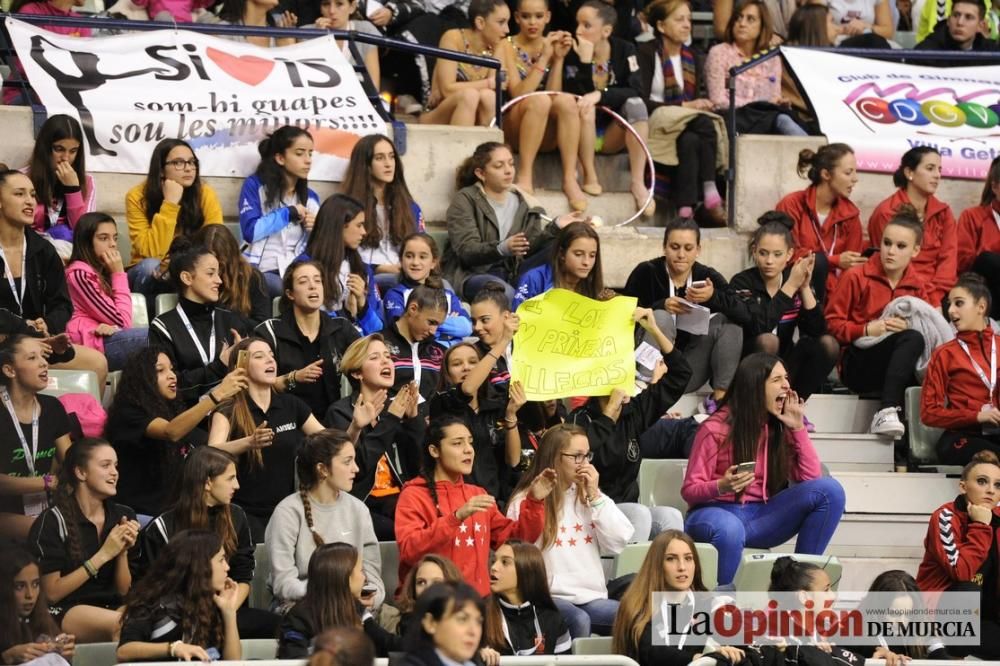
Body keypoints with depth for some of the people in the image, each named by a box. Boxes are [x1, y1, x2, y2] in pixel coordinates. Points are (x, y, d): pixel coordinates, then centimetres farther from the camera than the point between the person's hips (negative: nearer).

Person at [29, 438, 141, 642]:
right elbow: (51, 593, -9)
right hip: (63, 611, -5)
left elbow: (123, 591, 12)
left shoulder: (122, 516, 9)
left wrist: (123, 552, -7)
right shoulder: (53, 521, -6)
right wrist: (103, 555, -12)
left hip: (111, 606, 5)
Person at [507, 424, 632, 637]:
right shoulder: (525, 501, 2)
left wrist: (595, 497, 1)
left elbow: (619, 542, 6)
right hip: (550, 596, -4)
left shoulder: (586, 495, 17)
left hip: (591, 597, 4)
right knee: (578, 620, -35)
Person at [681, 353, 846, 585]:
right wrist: (722, 486, -27)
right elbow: (690, 491, -6)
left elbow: (811, 479, 3)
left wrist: (798, 428, -2)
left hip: (761, 518, 5)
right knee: (729, 529, -44)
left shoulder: (779, 428, 9)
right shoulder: (715, 429, -7)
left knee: (829, 490, -15)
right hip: (717, 511, -5)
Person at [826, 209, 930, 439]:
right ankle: (887, 410, -41)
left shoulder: (917, 286, 10)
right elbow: (832, 323, -2)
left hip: (898, 369, 4)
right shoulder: (856, 278, 0)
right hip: (857, 366, -4)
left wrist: (908, 327, -9)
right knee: (912, 339, -30)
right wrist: (867, 330, -16)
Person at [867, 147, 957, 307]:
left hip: (936, 294, 4)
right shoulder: (886, 213, -2)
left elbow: (948, 259, 2)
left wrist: (935, 298, -14)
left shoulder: (943, 213, 12)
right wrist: (925, 300, -15)